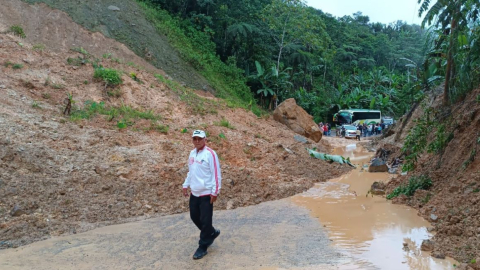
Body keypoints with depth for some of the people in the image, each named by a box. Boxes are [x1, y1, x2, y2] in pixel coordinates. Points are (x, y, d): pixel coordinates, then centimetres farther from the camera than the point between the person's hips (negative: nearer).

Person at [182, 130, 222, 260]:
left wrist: (215, 192, -17)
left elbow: (216, 174, -16)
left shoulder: (210, 154, -15)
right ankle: (212, 233, 38)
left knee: (205, 220, 0)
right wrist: (186, 185, 18)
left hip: (206, 194, -8)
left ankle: (203, 247, 15)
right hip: (194, 193, 8)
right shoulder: (192, 153, 8)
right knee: (194, 217, 16)